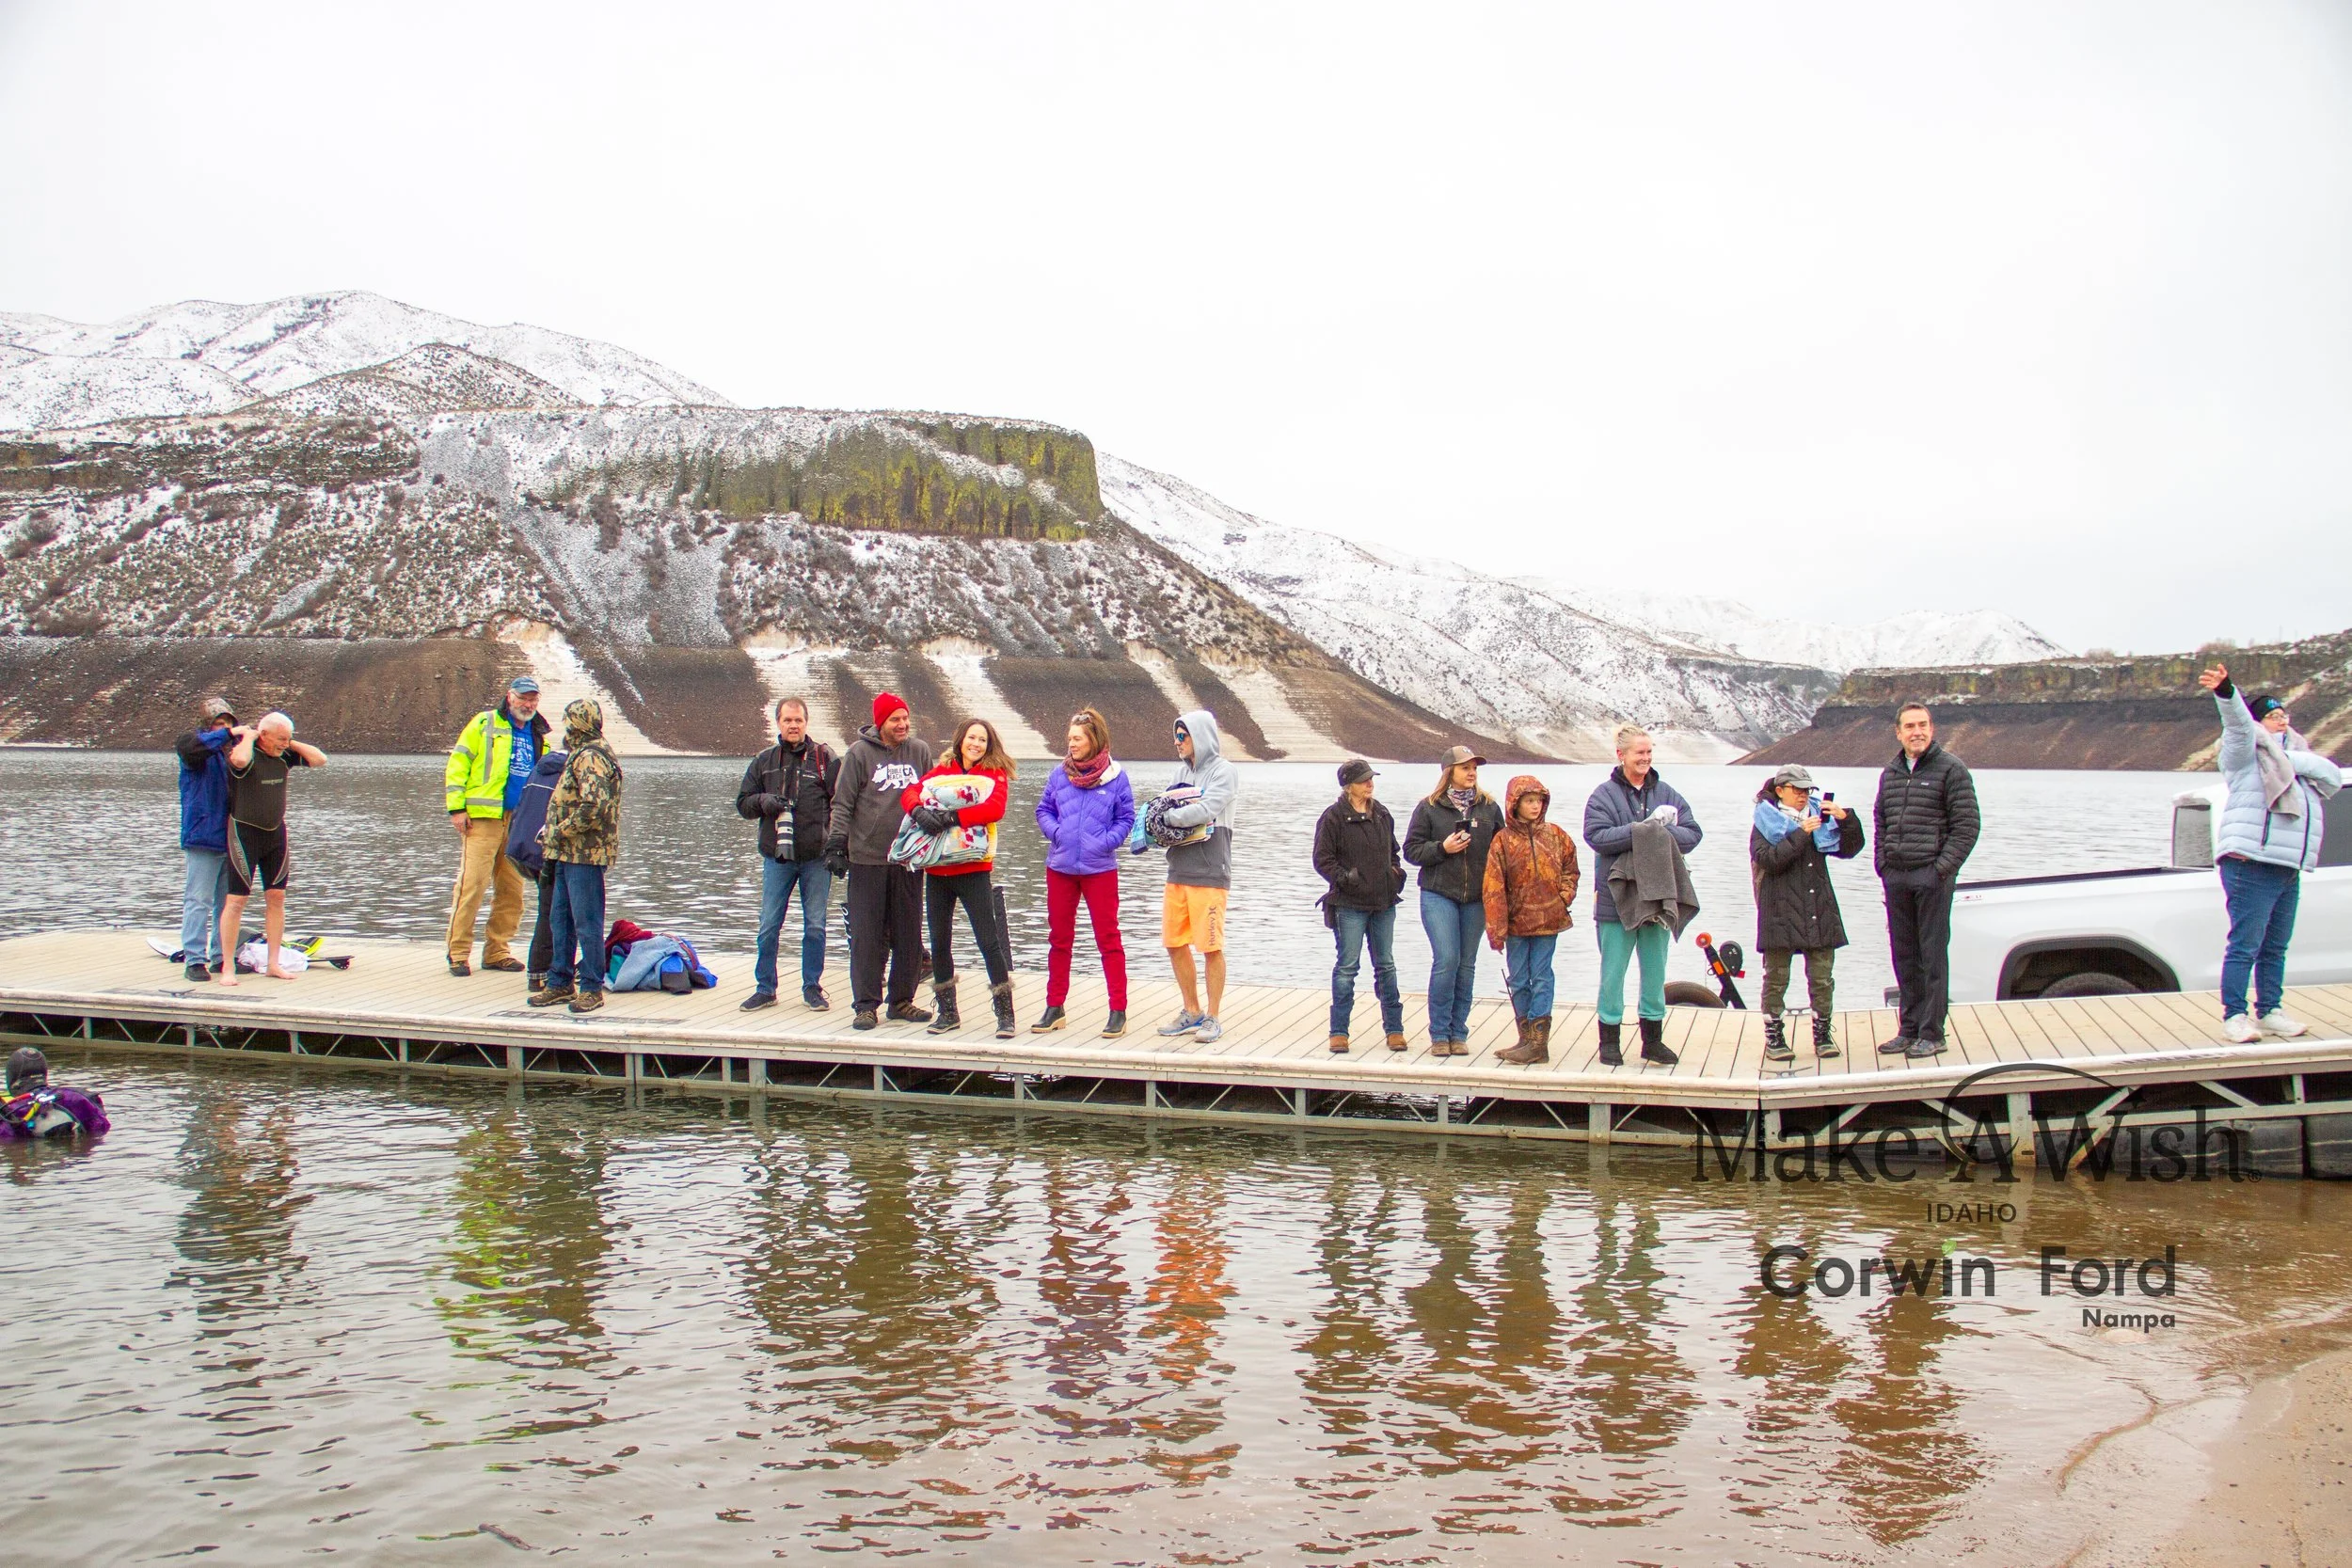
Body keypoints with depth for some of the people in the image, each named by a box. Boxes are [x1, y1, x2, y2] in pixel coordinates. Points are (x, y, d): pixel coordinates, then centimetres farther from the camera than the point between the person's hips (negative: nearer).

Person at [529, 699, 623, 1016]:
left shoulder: (589, 758, -15)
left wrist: (560, 831, -15)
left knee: (586, 921, -5)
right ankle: (560, 983, 21)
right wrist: (554, 834, 15)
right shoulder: (583, 755, 18)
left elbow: (593, 806, -27)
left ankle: (591, 989, 0)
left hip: (585, 854, -11)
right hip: (570, 853, 11)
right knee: (560, 919, 14)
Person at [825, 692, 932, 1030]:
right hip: (867, 859, -3)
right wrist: (836, 844, -9)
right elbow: (842, 803, -2)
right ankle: (866, 1005, 6)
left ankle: (902, 1000, 18)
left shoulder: (920, 752, 7)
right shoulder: (859, 752, -2)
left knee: (909, 934, 7)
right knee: (867, 935, 0)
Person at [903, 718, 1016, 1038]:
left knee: (988, 941, -5)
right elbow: (910, 792, 0)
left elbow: (995, 808, -18)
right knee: (939, 942, 10)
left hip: (973, 870, -4)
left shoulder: (995, 774, -1)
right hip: (937, 870, 4)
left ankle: (1005, 1014, 1)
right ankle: (947, 1012, 23)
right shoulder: (942, 769, 11)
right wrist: (919, 811, -22)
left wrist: (953, 816, -25)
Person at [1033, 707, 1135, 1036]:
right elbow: (1044, 810, 11)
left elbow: (1126, 819, 0)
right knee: (1059, 938, 11)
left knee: (1108, 938, -1)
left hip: (1100, 869, -3)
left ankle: (1118, 1011, 4)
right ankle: (1054, 1009, 20)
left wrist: (1105, 842, -14)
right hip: (1060, 868, 4)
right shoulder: (1058, 774, 3)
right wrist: (1055, 832, -8)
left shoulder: (1116, 777, -4)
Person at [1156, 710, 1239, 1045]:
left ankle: (1213, 1018, 8)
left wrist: (1168, 818, -12)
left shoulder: (1222, 771, -7)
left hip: (1209, 874, -7)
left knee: (1211, 947, -2)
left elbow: (1206, 811, -20)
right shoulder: (1182, 772, 15)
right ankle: (1192, 1012, 24)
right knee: (1175, 943, 10)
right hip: (1178, 871, 7)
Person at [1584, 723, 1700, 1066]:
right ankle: (1609, 1040, 13)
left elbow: (1692, 834, 1)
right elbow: (1597, 836, -17)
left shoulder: (1666, 793, 8)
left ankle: (1653, 1039, 22)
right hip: (1616, 899, -4)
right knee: (1613, 971, 3)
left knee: (1655, 971, 12)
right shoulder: (1605, 794, -4)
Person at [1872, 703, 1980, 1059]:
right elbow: (1879, 822, 22)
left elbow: (1967, 825, -7)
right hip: (1896, 877, 6)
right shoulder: (1890, 773, 14)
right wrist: (1882, 863, 9)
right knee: (1904, 956, 10)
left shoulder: (1950, 769, -4)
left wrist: (1943, 867, -12)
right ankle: (1909, 1029, 18)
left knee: (1933, 954, -3)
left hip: (1932, 876, -6)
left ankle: (1932, 1033, 1)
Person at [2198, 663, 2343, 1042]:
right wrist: (2225, 692, -40)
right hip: (2251, 865, -7)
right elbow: (2238, 723, -19)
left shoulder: (2295, 753, 22)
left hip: (2287, 869, 7)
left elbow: (2334, 779, 8)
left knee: (2275, 948, 13)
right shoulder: (2248, 751, 1)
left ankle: (2269, 1011, 22)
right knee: (2244, 946, -8)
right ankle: (2234, 1015, -5)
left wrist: (2296, 761, -7)